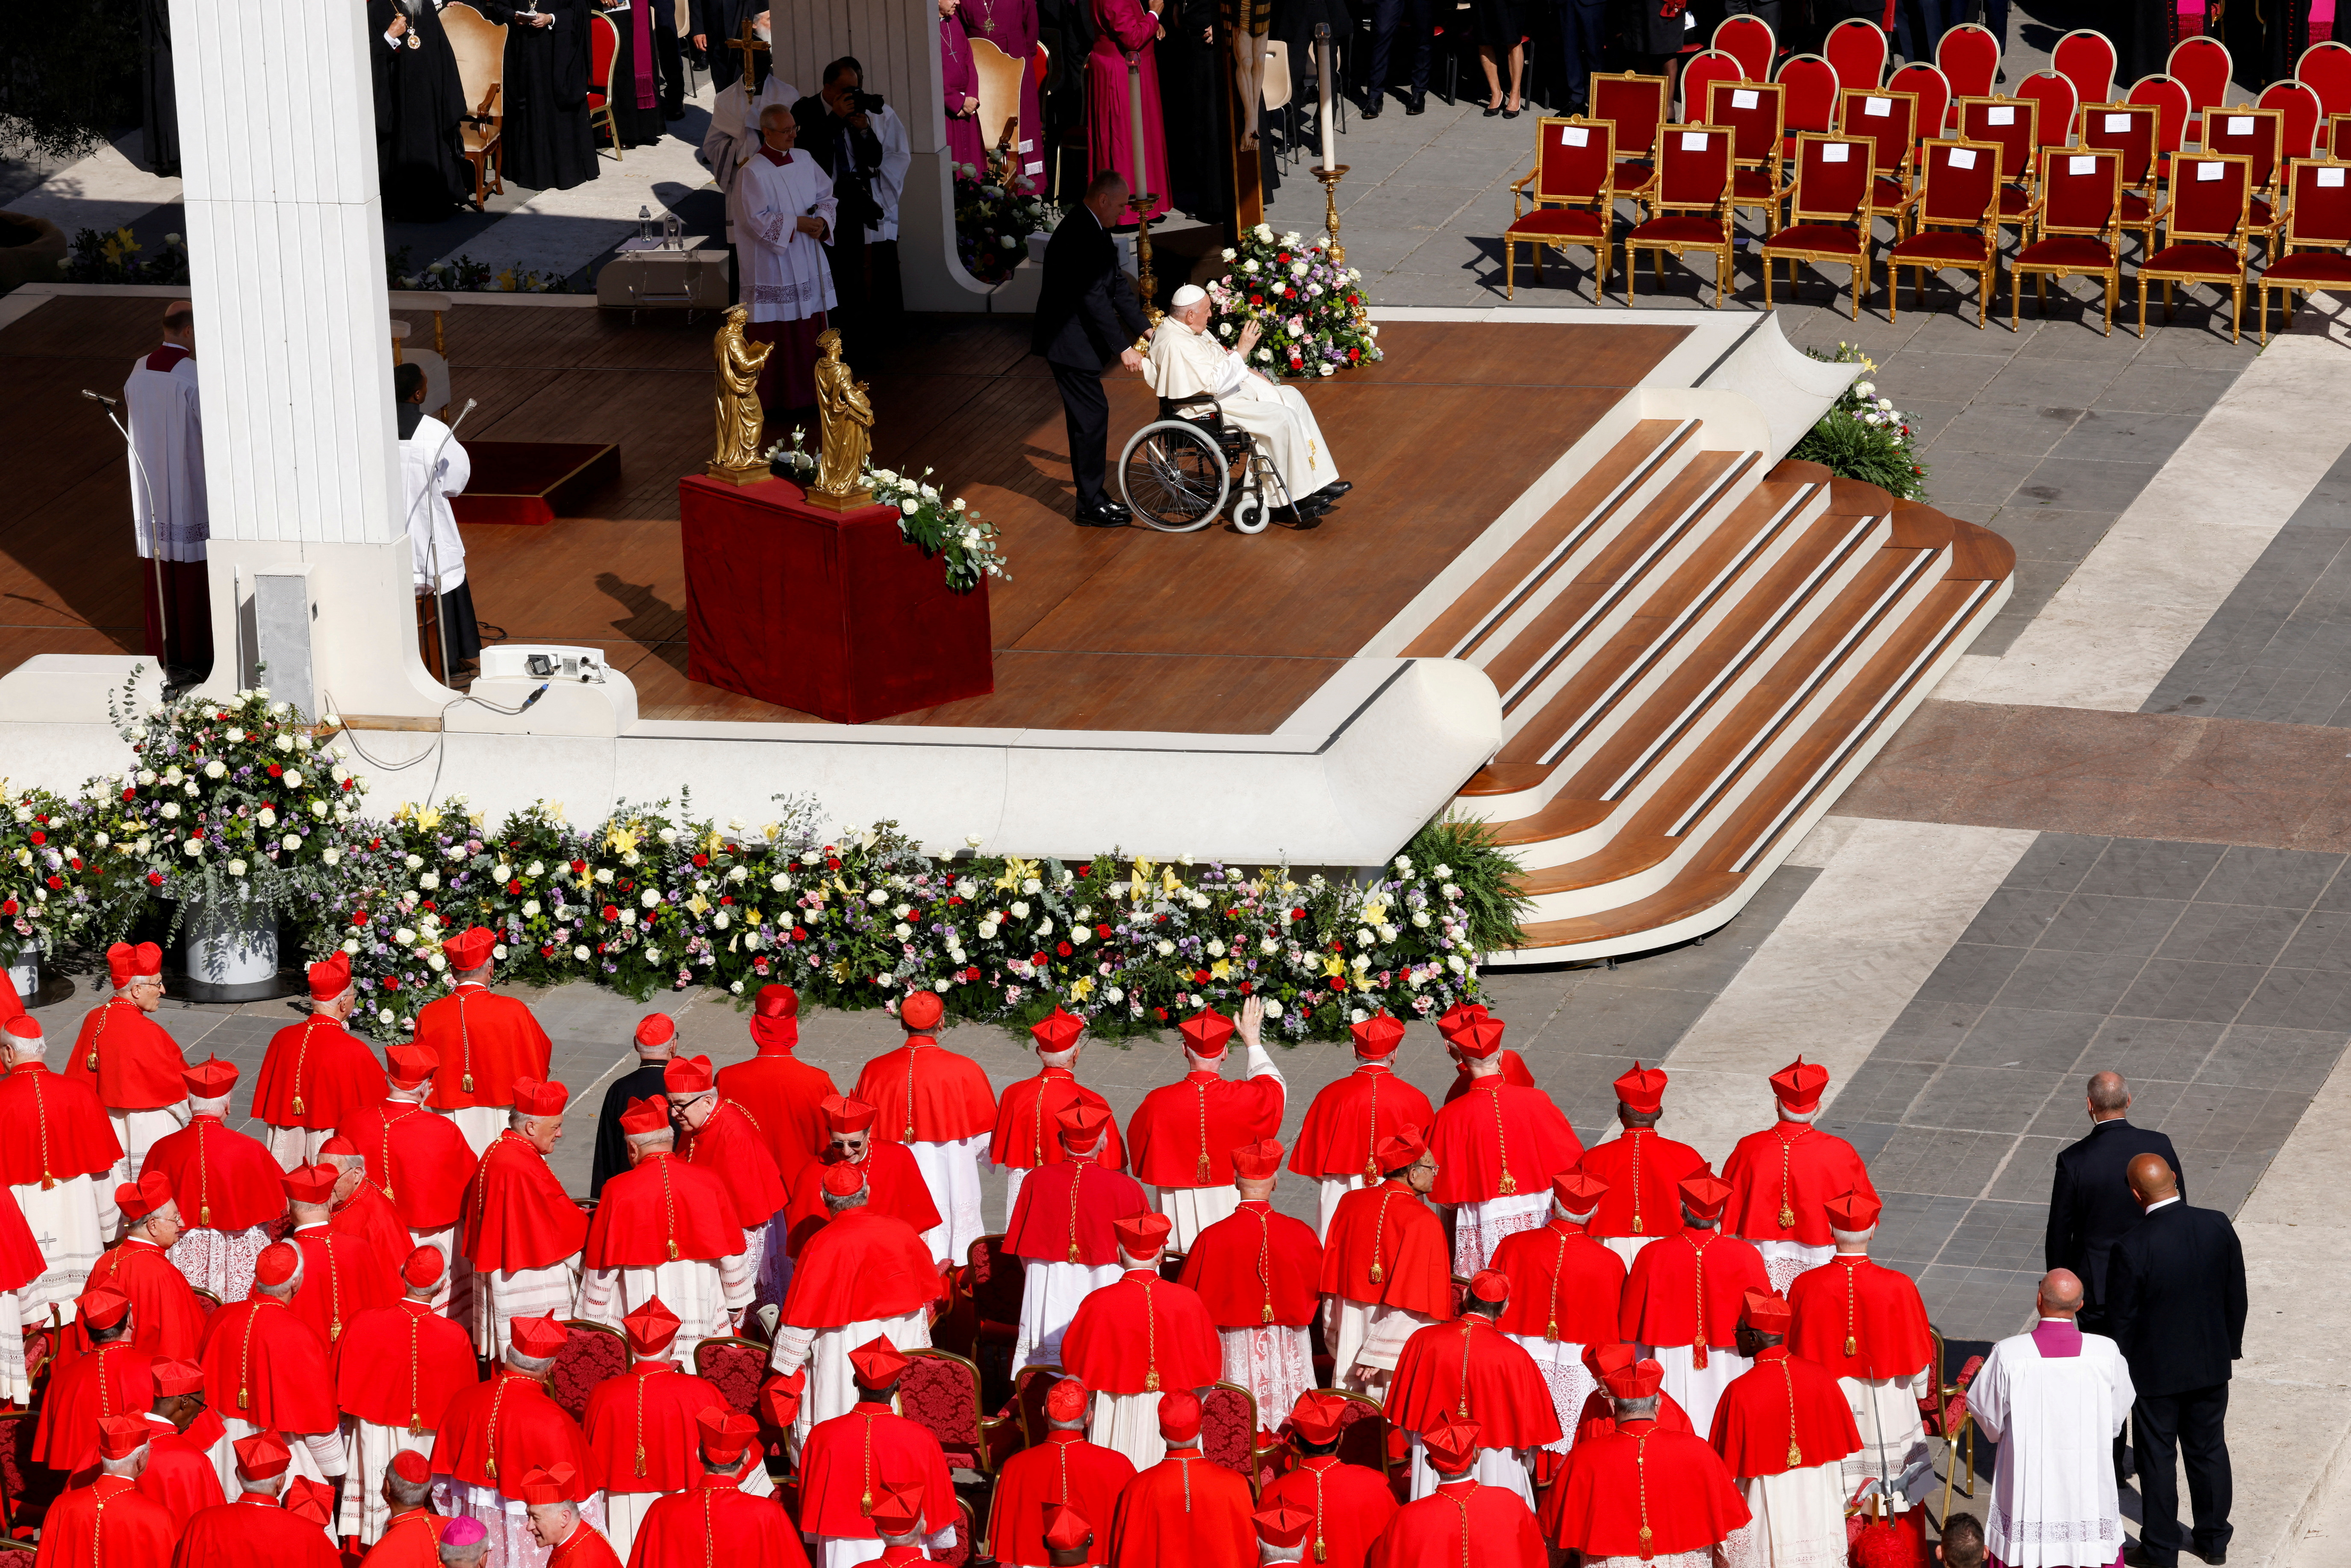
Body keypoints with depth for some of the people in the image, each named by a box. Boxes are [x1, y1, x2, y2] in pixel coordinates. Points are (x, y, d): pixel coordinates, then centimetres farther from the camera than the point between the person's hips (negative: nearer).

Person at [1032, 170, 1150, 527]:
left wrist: (1144, 328, 10)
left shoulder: (1093, 231, 10)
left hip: (1078, 340, 10)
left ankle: (1092, 497, 22)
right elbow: (1094, 298, -24)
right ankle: (1091, 505, 1)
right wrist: (1123, 348, -22)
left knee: (1089, 418, 15)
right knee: (1092, 417, -6)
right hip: (1069, 343, -10)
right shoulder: (1079, 235, -23)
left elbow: (1116, 284, 15)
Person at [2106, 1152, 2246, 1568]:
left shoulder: (2131, 1248, -25)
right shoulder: (2218, 1227, -13)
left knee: (2157, 1458, 11)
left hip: (2155, 1370, -4)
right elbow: (2236, 1296, 0)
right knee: (2209, 1450, 19)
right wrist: (2231, 1346, 15)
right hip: (2212, 1362, 4)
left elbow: (2121, 1319, -15)